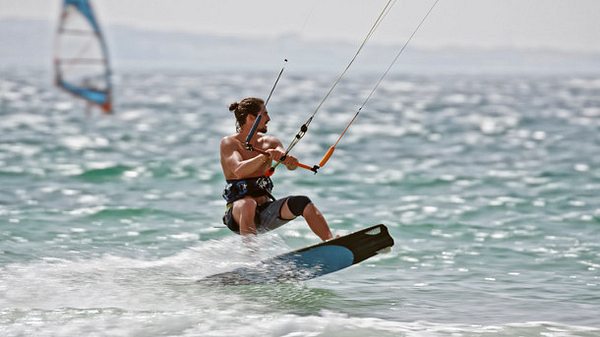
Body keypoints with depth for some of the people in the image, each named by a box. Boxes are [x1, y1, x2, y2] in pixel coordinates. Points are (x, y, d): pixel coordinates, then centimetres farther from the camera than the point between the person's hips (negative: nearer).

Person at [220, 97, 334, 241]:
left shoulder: (269, 142, 10)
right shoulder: (229, 143, -5)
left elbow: (291, 166, -6)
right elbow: (238, 171, -23)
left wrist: (291, 161, -30)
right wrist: (264, 156, -37)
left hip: (266, 210, 5)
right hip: (238, 213, -5)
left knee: (302, 202, -17)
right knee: (249, 203, -37)